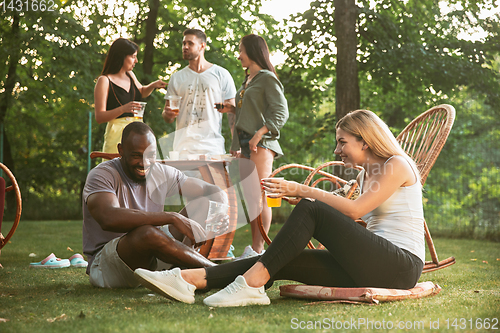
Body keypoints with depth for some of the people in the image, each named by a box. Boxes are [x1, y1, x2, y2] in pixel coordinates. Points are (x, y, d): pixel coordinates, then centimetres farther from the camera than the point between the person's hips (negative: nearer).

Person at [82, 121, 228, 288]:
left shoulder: (162, 173, 4)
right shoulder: (101, 175, -14)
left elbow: (216, 193, 3)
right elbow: (109, 219, -36)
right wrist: (172, 218, -39)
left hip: (153, 260, 7)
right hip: (105, 267, -6)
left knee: (204, 203, -3)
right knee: (146, 232, -38)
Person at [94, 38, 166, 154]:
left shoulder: (130, 75, 13)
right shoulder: (104, 81, -7)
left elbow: (141, 92, 36)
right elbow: (99, 117, -12)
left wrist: (153, 85, 16)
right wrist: (123, 109, -24)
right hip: (117, 134, -6)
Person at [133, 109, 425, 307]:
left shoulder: (397, 165, -2)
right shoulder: (366, 174, 25)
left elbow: (355, 210, -13)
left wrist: (303, 191, -11)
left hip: (401, 267, -7)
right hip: (372, 265, 8)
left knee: (310, 209, -21)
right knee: (286, 262, -12)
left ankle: (252, 283, -27)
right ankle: (192, 279, -21)